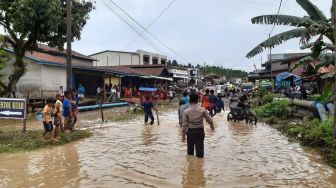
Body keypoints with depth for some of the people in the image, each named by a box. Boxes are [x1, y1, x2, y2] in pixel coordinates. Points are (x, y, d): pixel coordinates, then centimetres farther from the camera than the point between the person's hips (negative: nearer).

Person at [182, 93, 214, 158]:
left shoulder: (186, 111, -9)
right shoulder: (202, 110, -8)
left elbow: (184, 124, -8)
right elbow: (209, 120, -2)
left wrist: (183, 135, 1)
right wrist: (212, 126, 20)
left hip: (190, 131, 0)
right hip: (200, 131, 0)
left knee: (190, 149, 16)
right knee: (200, 148, 7)